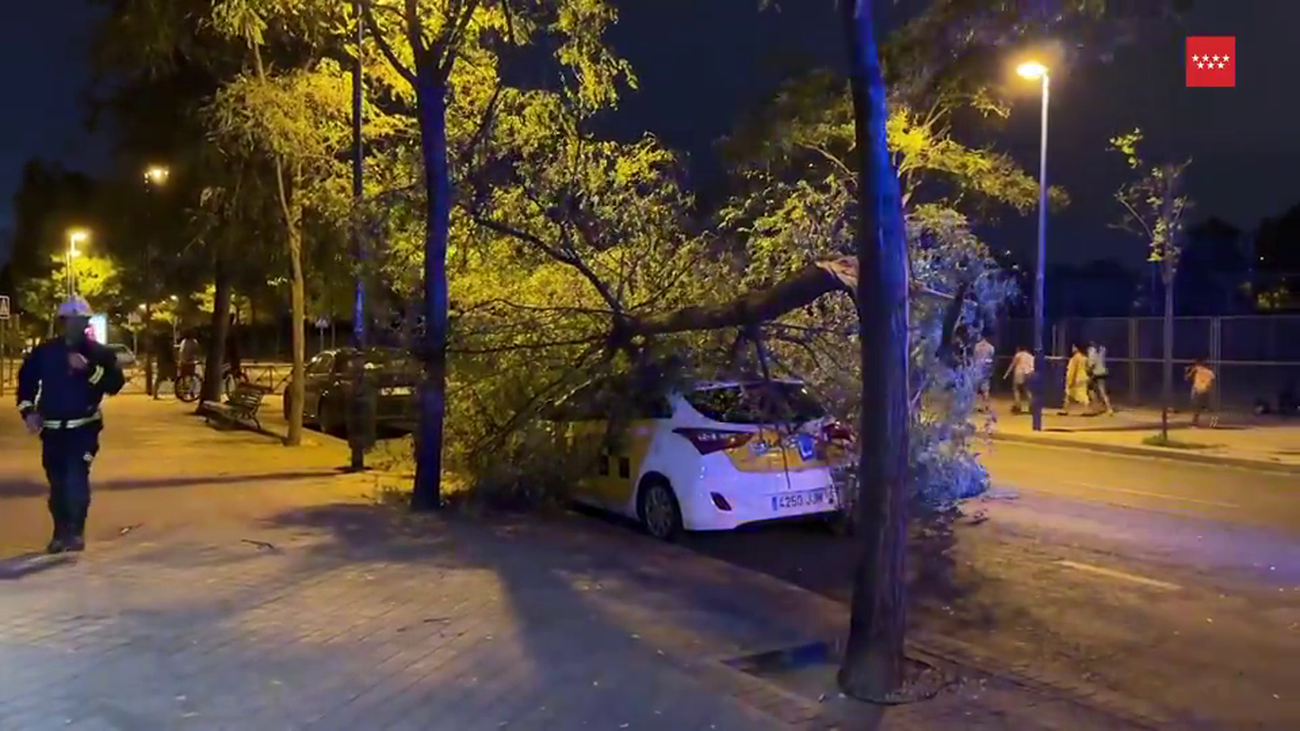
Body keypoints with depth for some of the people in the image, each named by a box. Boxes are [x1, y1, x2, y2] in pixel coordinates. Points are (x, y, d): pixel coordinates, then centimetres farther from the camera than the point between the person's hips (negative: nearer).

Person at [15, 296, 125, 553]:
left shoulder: (99, 352, -2)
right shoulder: (44, 352, 4)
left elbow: (115, 383, -13)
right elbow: (26, 380, 13)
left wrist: (88, 369, -25)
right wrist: (27, 410, 2)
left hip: (84, 427, -3)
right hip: (52, 429, 3)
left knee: (76, 478, -14)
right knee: (57, 482, 10)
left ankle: (76, 532, -5)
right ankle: (60, 532, 22)